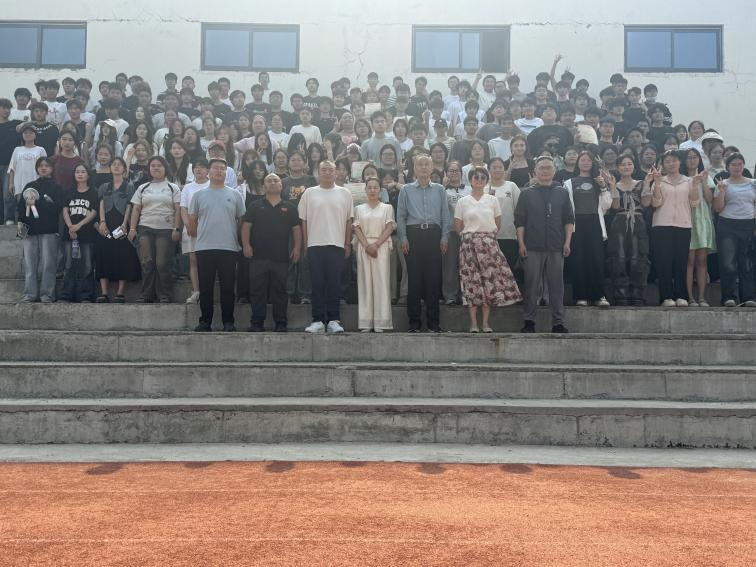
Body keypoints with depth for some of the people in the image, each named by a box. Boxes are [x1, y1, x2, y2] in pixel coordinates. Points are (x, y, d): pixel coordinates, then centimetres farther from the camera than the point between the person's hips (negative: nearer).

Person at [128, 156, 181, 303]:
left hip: (166, 229, -2)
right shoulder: (143, 188, 17)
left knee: (162, 264, -7)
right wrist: (132, 228, 3)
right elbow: (136, 209, 14)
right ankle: (147, 295, 4)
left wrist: (176, 229, -8)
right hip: (145, 229, 3)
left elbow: (178, 210, 2)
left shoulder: (172, 188, 9)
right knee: (147, 263, -2)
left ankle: (164, 295, 0)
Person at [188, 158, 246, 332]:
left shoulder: (234, 195, 9)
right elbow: (192, 220, 13)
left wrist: (241, 241, 9)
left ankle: (228, 322, 8)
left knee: (227, 287, 1)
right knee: (205, 287, 3)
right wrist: (199, 236, 13)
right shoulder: (199, 195, 9)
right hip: (204, 247, 1)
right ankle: (205, 321, 11)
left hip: (229, 247, 0)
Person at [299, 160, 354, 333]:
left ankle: (333, 320, 6)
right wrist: (305, 244, 5)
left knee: (334, 284, 1)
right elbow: (303, 220, 8)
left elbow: (349, 220, 8)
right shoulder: (309, 193, 7)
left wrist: (348, 243, 4)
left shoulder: (345, 193, 7)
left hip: (336, 244, 0)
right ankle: (318, 320, 5)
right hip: (315, 245, 0)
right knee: (317, 284, 2)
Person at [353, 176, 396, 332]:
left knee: (381, 281, -5)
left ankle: (380, 321, -4)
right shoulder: (359, 208, 12)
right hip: (363, 246, 1)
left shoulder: (387, 207, 8)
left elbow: (389, 228, -1)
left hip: (381, 247, -1)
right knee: (365, 282, -1)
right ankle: (365, 322, 1)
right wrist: (367, 246, -11)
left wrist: (376, 245, -12)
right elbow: (357, 229, 4)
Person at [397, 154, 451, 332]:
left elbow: (445, 216, 10)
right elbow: (401, 216, 8)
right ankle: (414, 322, 5)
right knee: (414, 277, -2)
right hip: (413, 234, -1)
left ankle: (433, 322, 6)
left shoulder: (439, 190, 12)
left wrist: (444, 238, 1)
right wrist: (403, 238, -1)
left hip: (433, 234, 1)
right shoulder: (406, 190, 10)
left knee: (434, 277, -1)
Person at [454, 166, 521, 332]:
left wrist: (489, 236, 6)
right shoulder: (462, 201, 5)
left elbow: (498, 223, 13)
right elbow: (457, 226, 6)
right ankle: (473, 322, 1)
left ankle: (486, 322, 3)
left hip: (489, 243, 1)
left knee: (489, 280, -3)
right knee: (471, 281, -3)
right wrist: (467, 236, 1)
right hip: (469, 243, -1)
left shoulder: (493, 200, 9)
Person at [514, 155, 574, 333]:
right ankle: (529, 322, 8)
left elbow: (569, 219, 9)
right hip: (532, 247, -1)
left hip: (556, 247, 1)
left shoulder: (562, 193, 10)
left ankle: (558, 323, 8)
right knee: (532, 285, 1)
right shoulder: (527, 194, 7)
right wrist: (521, 243, -4)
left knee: (556, 285, 3)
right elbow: (519, 221, 4)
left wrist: (567, 242, 0)